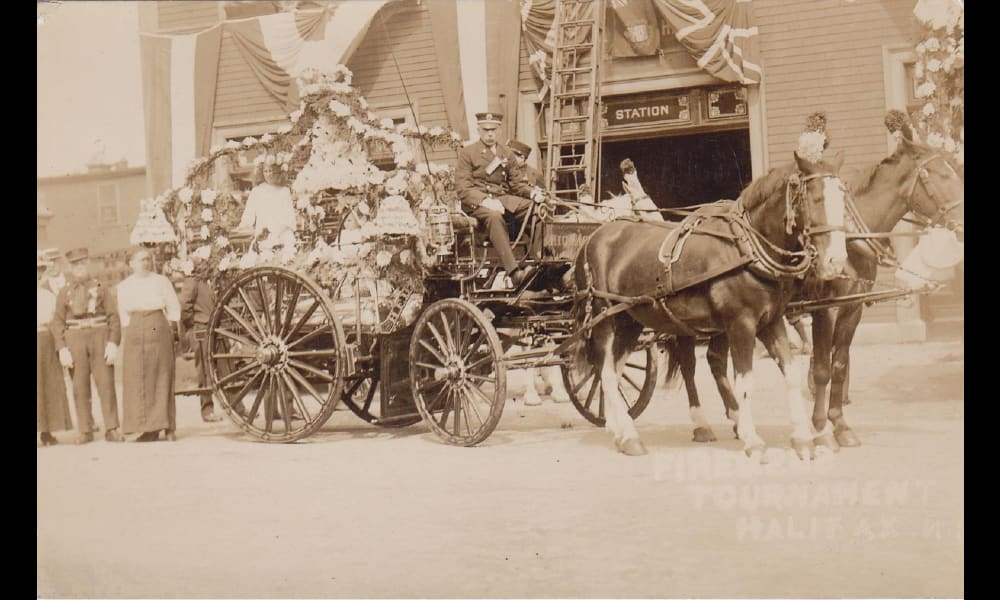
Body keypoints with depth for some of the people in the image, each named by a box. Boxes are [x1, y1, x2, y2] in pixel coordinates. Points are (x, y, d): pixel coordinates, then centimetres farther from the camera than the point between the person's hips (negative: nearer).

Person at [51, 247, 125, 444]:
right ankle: (85, 431, 9)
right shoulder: (64, 293, 9)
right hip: (75, 340, 1)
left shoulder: (101, 288, 7)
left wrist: (113, 343, -9)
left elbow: (113, 317, 2)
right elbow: (57, 322, 4)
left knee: (106, 384, -5)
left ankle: (112, 429, -2)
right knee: (80, 388, 3)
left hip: (100, 337, -1)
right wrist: (62, 349, -7)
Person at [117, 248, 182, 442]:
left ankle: (167, 426, -2)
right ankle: (148, 428, -1)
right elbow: (124, 314, 13)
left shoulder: (161, 282, 7)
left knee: (161, 379, -4)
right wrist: (131, 330, 3)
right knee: (138, 380, -3)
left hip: (159, 332, -2)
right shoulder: (124, 286, 12)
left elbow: (174, 308, 7)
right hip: (135, 335, 2)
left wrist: (170, 328, 1)